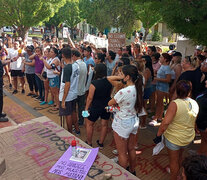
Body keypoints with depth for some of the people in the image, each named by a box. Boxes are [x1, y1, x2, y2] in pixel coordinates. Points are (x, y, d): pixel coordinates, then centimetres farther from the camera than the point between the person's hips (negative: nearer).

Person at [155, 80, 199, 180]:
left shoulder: (175, 104, -26)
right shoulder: (195, 104, -6)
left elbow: (165, 123, -29)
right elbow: (195, 123, 9)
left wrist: (158, 135, -17)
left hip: (174, 138, -7)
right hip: (188, 138, 7)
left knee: (173, 161, 14)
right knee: (179, 156, 31)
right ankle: (176, 172, 54)